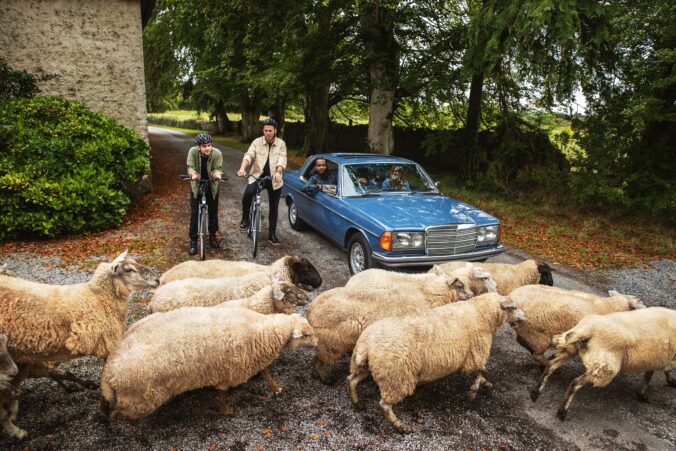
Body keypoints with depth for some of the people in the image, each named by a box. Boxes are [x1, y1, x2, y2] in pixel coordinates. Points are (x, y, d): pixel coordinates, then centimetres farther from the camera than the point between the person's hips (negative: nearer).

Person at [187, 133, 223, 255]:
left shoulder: (217, 153, -22)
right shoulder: (193, 151, -21)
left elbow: (218, 168, -22)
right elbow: (190, 167, -24)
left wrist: (217, 173, -46)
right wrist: (193, 174, -48)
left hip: (212, 185, 1)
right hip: (197, 185, -1)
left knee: (213, 211, 11)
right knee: (194, 213, -2)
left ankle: (212, 236, 32)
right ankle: (193, 241, 8)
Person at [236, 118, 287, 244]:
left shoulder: (281, 144, -3)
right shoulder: (257, 142, -2)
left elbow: (282, 159, -17)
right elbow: (249, 155, -15)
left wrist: (278, 172, -38)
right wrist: (242, 168, -35)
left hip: (274, 180, 1)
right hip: (257, 176, -1)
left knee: (274, 208, 9)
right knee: (247, 194, -29)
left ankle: (272, 234, 24)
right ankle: (245, 219, -5)